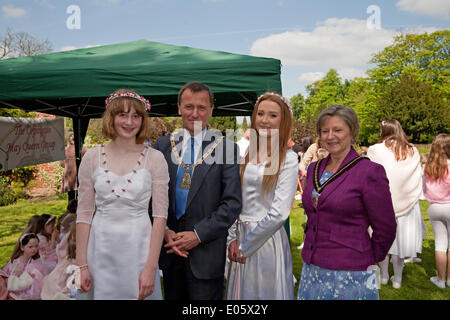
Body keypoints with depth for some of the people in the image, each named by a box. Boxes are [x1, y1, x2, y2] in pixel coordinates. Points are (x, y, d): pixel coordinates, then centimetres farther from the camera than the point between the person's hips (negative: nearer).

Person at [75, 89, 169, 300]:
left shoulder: (155, 159, -5)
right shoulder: (92, 157, 0)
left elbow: (160, 215, -6)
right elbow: (84, 213, 3)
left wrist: (151, 268, -10)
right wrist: (81, 264, 1)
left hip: (138, 247, -1)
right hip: (100, 249, 2)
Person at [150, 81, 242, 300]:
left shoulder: (225, 147, -7)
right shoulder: (163, 145, 4)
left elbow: (232, 202, -10)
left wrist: (198, 234, -15)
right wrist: (164, 231, -8)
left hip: (206, 251, -3)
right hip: (169, 248, 4)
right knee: (172, 297, 18)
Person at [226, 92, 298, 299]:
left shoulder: (288, 159, -11)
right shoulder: (246, 154, 4)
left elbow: (279, 212, -17)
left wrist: (246, 246, -11)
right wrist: (233, 238, -2)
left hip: (268, 241, -5)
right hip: (241, 237, 5)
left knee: (265, 293, 12)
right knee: (240, 293, 18)